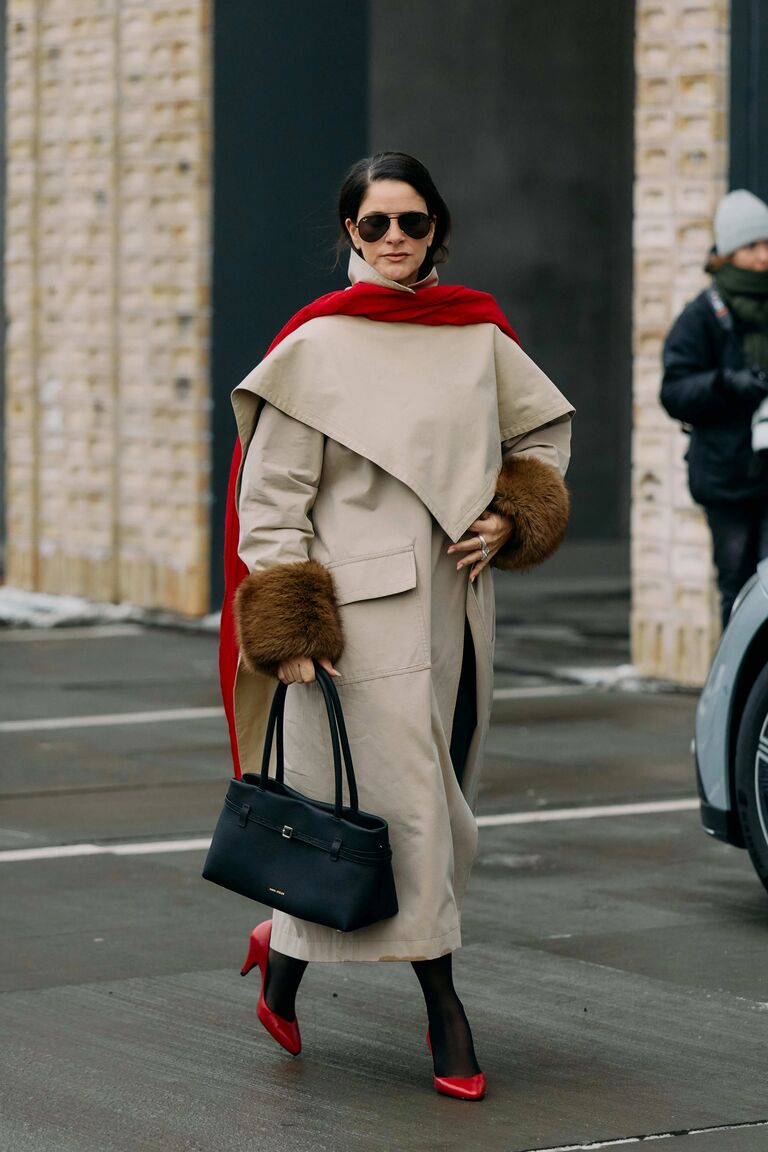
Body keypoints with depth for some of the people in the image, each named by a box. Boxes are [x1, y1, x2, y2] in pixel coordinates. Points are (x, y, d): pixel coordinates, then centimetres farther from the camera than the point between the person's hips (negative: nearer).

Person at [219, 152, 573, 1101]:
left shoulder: (478, 334, 8)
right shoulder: (319, 342, -5)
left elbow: (545, 429, 23)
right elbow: (271, 493, -6)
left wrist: (510, 518, 5)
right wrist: (288, 626, -13)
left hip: (454, 599, 6)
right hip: (361, 605, -6)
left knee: (435, 800, 10)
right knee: (399, 797, -6)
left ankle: (287, 945, 31)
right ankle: (443, 1011, 3)